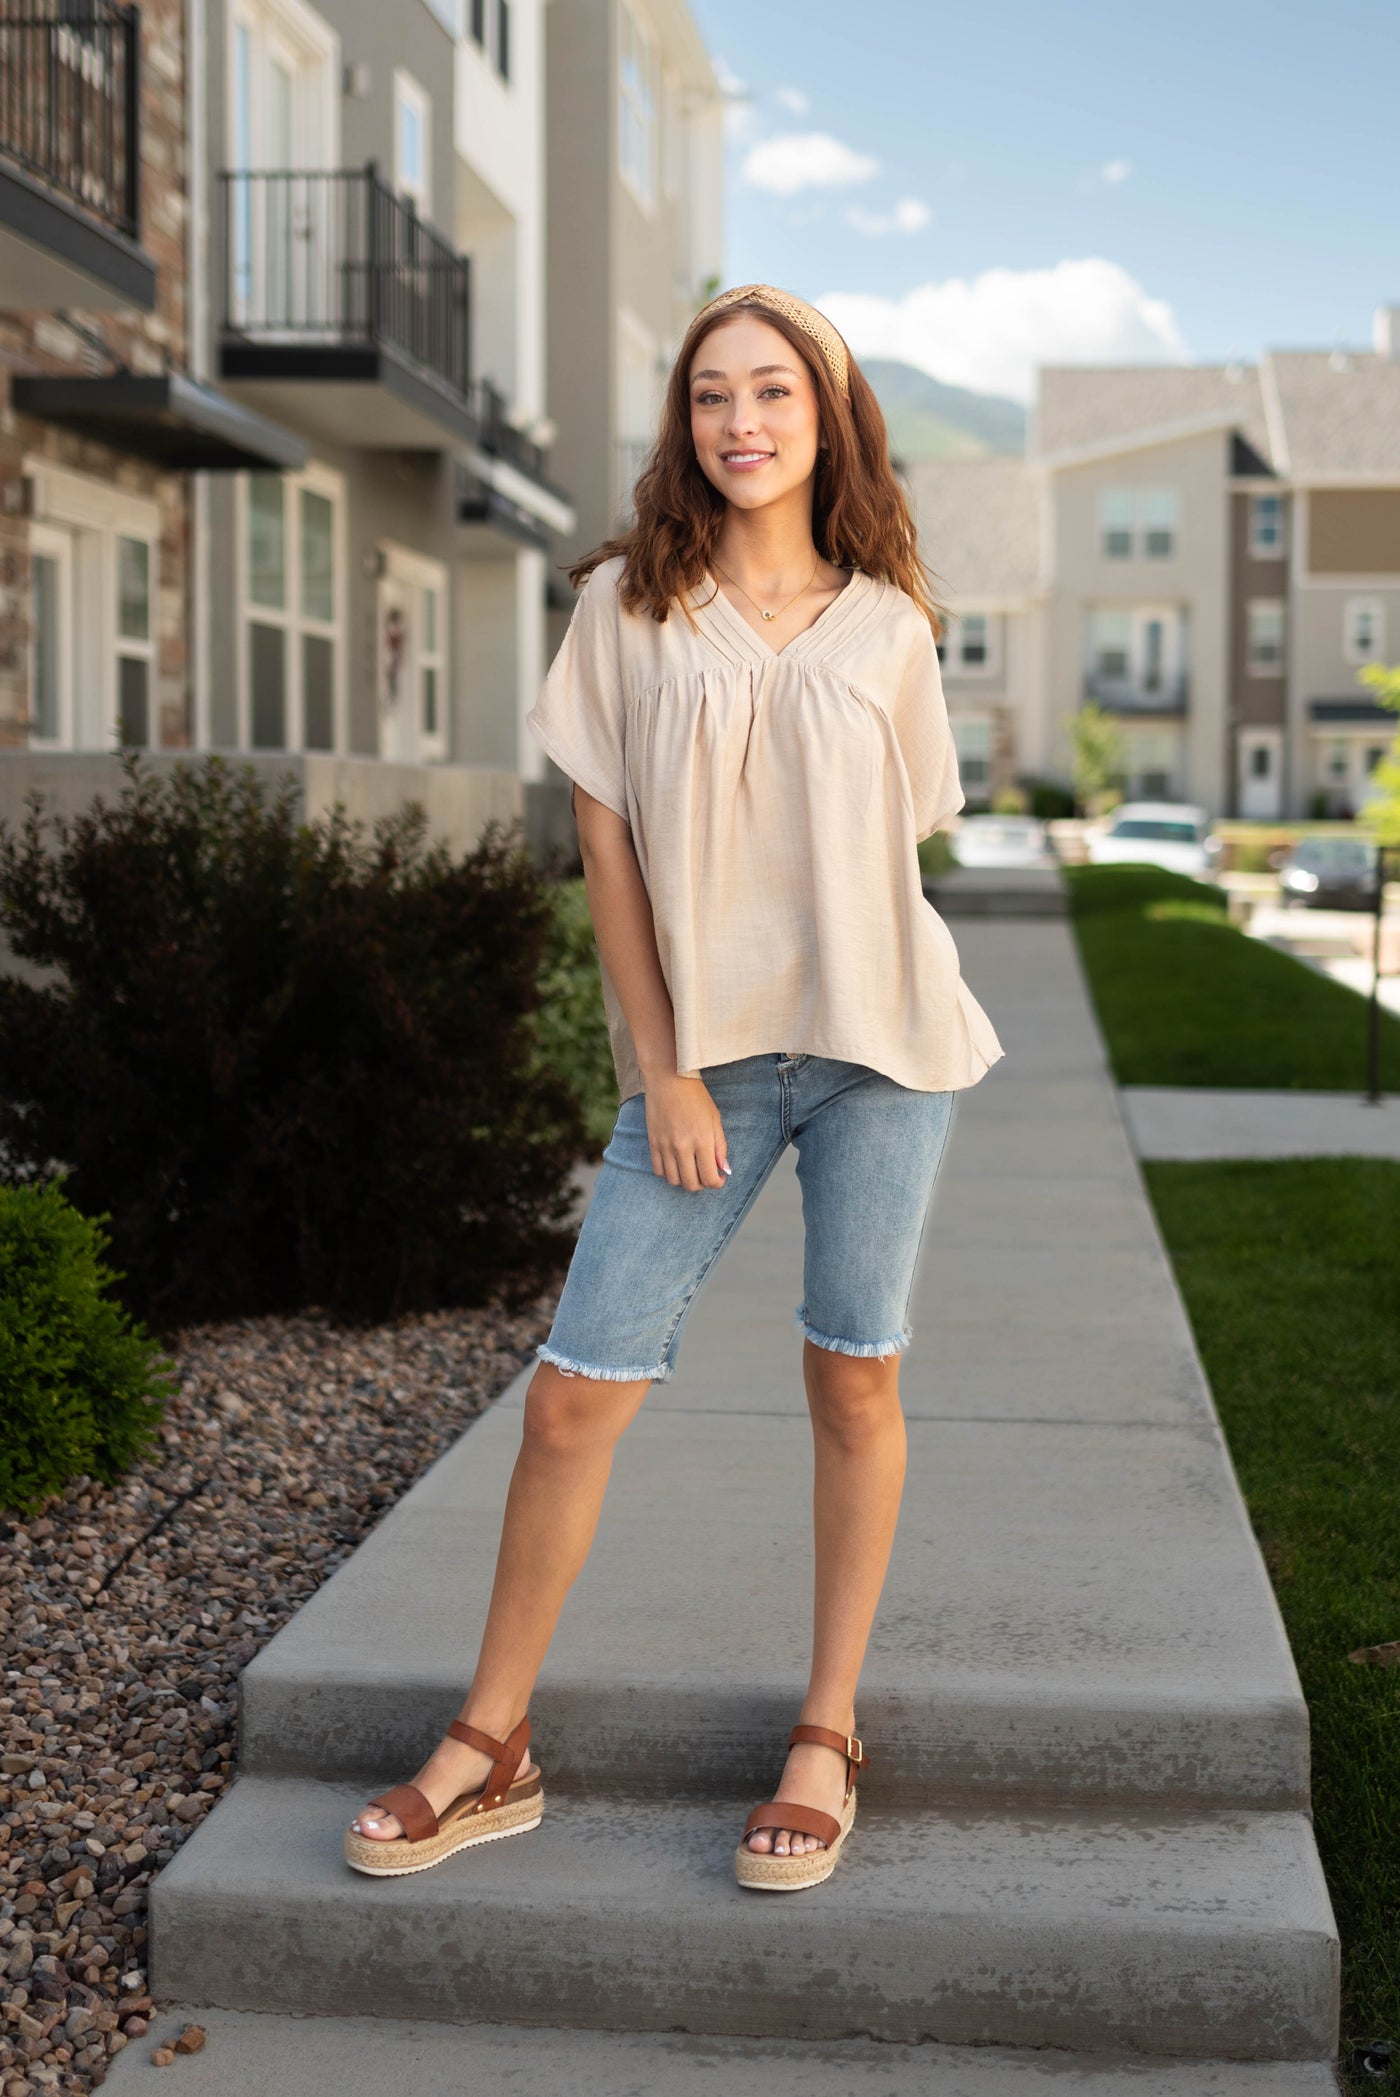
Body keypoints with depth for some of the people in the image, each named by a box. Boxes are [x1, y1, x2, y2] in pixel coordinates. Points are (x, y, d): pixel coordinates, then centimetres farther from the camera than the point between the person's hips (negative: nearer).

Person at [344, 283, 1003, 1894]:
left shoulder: (888, 626, 5)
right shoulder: (628, 605, 2)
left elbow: (896, 842, 12)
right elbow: (608, 844, 0)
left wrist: (849, 1007, 5)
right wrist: (667, 1070, -5)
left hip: (879, 1041, 1)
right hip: (700, 1054, 0)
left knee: (854, 1383, 5)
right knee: (572, 1395, -2)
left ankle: (827, 1737, 19)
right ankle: (491, 1748, 12)